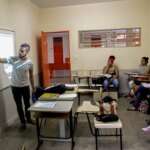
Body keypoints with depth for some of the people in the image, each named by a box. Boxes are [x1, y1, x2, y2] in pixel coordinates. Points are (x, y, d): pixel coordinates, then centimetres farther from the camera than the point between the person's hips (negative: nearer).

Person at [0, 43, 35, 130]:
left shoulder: (29, 62, -7)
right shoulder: (13, 59, -11)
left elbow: (31, 76, 2)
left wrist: (33, 87, 7)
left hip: (25, 86, 1)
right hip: (15, 87, -1)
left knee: (27, 104, 16)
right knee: (19, 105, 10)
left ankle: (28, 118, 40)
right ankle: (23, 122, 27)